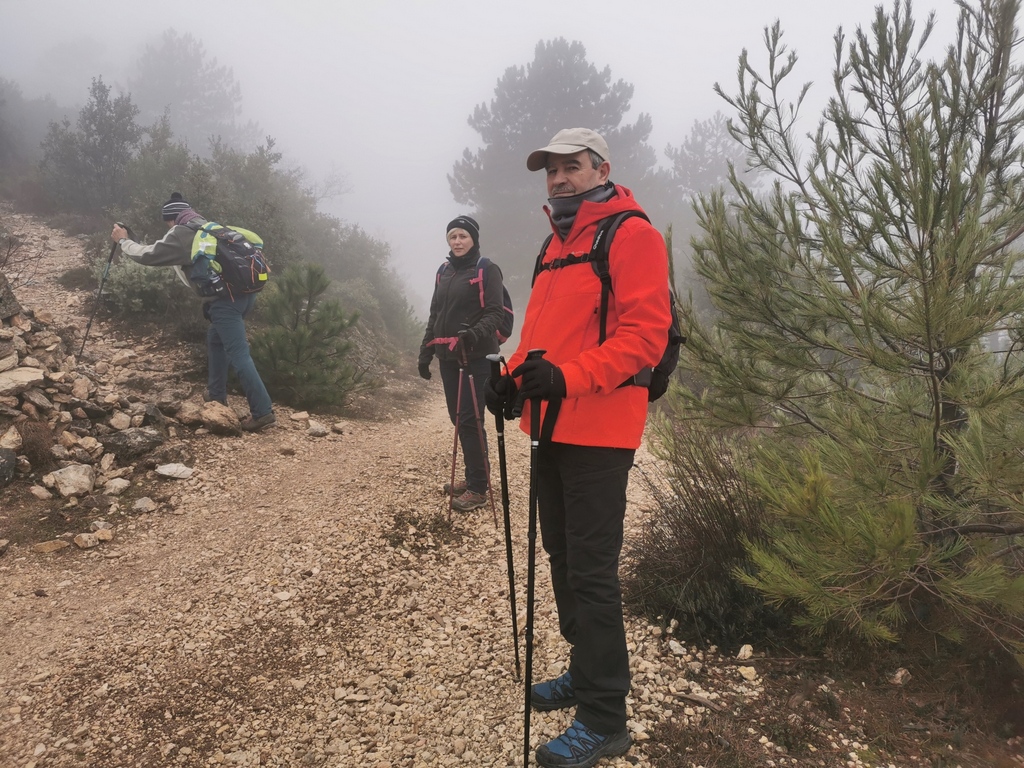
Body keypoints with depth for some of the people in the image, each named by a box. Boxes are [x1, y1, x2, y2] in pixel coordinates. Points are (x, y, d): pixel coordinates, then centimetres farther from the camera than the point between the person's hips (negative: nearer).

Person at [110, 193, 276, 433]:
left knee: (238, 355, -9)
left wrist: (123, 241, 20)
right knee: (215, 339, 25)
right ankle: (217, 395, 34)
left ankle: (263, 411, -13)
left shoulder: (180, 234, 0)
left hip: (226, 298, -9)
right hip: (244, 291, 9)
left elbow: (149, 255, 6)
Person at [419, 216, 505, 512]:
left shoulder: (487, 270, -5)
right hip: (448, 356, 7)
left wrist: (476, 333, -30)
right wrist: (426, 351, 15)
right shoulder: (444, 272, 15)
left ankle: (478, 489, 0)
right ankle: (473, 477, 24)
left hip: (476, 357, -7)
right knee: (457, 417, 10)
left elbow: (495, 312, -11)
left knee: (470, 419, -8)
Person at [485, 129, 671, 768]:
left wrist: (569, 378, -29)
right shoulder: (559, 242, 19)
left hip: (599, 431, -9)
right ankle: (586, 673, 35)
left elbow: (644, 334, -19)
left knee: (591, 570, -5)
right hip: (555, 427, 9)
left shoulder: (631, 236, -9)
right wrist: (515, 375, 5)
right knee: (563, 555, 17)